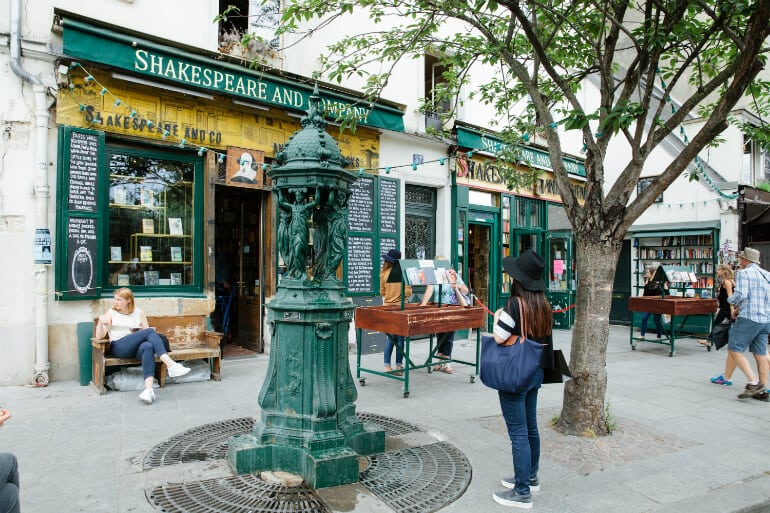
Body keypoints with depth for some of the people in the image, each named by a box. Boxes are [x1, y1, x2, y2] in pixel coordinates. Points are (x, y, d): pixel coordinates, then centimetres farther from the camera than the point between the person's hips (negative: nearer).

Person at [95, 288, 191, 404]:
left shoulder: (138, 312, 19)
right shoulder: (111, 313, 14)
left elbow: (146, 329, 14)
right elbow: (99, 336, 7)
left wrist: (140, 336, -8)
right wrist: (100, 321, -11)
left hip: (137, 347, 2)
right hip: (119, 347, -2)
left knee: (148, 346, -39)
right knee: (149, 331, -29)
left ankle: (148, 389, -55)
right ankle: (172, 365, -42)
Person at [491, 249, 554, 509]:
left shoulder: (515, 304, -21)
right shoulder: (543, 305, 2)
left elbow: (499, 338, -19)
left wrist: (497, 317, -2)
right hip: (535, 373, 8)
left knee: (518, 433, 0)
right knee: (530, 427, 20)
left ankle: (522, 493, 10)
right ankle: (530, 477, 36)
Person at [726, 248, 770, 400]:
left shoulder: (744, 273, -7)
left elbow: (741, 294, -19)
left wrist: (730, 299, 1)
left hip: (749, 318, -8)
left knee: (734, 350, -3)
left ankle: (753, 383, -13)